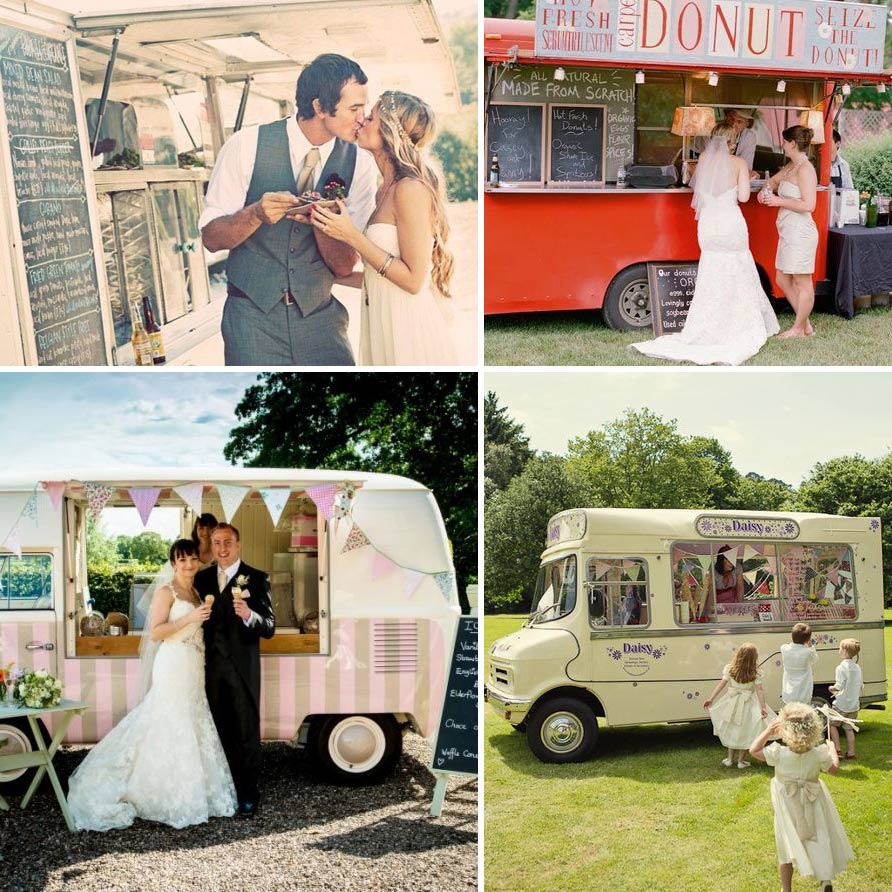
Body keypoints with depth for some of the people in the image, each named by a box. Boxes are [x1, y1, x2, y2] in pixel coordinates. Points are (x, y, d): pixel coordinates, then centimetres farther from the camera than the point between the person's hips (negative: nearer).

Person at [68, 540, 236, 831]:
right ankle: (172, 798, 3)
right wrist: (189, 618, -21)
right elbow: (156, 632, -16)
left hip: (194, 667, 8)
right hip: (174, 666, -8)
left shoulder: (195, 592, 14)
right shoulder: (166, 591, -9)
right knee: (172, 728, -4)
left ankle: (187, 792, 20)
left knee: (192, 727, 11)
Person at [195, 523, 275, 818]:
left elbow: (269, 628, -9)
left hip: (242, 669, -4)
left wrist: (249, 615, -29)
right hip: (211, 668, 4)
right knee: (219, 731, 11)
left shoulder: (256, 579, -5)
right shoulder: (203, 578, 9)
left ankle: (247, 794, 11)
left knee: (246, 733, 2)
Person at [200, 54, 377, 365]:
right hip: (253, 316, -2)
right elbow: (210, 237, -4)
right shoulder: (247, 145, -8)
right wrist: (256, 214, -25)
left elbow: (344, 266, -2)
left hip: (319, 319, 2)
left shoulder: (359, 164, -3)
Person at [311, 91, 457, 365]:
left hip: (410, 328, -8)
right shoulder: (386, 189, 8)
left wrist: (352, 236, -19)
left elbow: (413, 280, -19)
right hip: (385, 323, 8)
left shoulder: (411, 189, -18)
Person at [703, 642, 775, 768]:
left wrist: (711, 699, -13)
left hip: (732, 703, 2)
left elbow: (722, 684, -13)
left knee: (731, 731, 18)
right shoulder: (755, 673, -14)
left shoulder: (729, 669, -10)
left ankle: (730, 759, 25)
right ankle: (741, 761, 18)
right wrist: (763, 708, -20)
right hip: (748, 705, -2)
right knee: (745, 733, 11)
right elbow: (759, 690, -18)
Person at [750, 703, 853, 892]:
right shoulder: (819, 754, -21)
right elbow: (834, 769, -2)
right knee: (819, 841, 20)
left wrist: (768, 731, -7)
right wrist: (832, 750, 15)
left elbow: (753, 751, -12)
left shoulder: (778, 753, -25)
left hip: (788, 808, 0)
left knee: (786, 848, 13)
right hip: (812, 807, 1)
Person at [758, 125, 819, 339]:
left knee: (802, 283, 0)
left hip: (800, 232, -10)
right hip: (788, 232, 10)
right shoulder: (790, 166, 13)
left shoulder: (805, 169, -15)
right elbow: (774, 180, 32)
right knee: (783, 281, 15)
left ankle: (799, 329, 9)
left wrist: (779, 201, -15)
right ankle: (806, 324, 22)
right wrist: (765, 190, 10)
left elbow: (808, 205, -22)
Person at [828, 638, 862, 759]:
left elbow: (839, 686, -21)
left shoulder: (842, 667, -17)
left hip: (842, 704, -6)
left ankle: (837, 749, 2)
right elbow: (860, 684, 13)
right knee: (849, 728, 14)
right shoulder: (857, 668, 6)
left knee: (832, 724, 9)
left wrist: (832, 688, -1)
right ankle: (851, 752, 13)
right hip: (854, 704, 6)